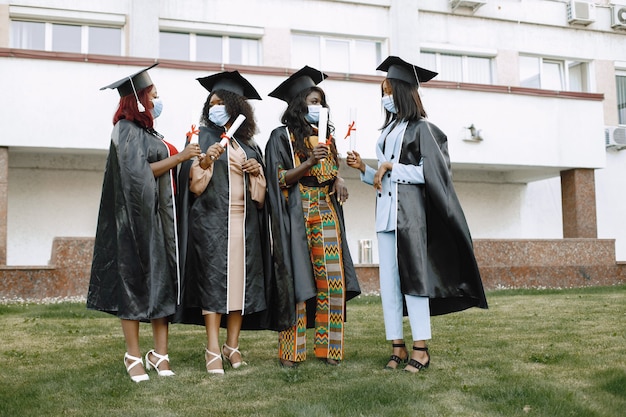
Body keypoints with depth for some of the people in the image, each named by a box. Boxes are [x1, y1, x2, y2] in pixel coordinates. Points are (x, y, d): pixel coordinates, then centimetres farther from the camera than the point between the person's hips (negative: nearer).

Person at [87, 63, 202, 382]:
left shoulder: (148, 131, 18)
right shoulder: (127, 130, -7)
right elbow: (139, 172, -17)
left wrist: (183, 156, 9)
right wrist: (177, 157, -13)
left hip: (160, 216, 8)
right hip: (137, 216, -8)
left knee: (162, 280, 4)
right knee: (135, 280, -3)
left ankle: (159, 353, 7)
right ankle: (134, 356, 4)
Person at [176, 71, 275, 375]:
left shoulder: (247, 143, 16)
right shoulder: (203, 137, 7)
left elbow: (260, 188, 18)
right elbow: (193, 181, -2)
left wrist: (257, 172, -2)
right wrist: (205, 162, -19)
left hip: (245, 221, 4)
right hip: (212, 219, -3)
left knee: (242, 279, 1)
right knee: (214, 279, -9)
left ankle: (232, 346, 8)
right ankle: (213, 350, -6)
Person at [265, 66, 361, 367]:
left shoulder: (325, 135, 17)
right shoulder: (282, 136, 0)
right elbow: (279, 178, -7)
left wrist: (338, 179, 3)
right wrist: (309, 163, -20)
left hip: (327, 212, 5)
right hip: (297, 215, -5)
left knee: (332, 280, -1)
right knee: (298, 279, -7)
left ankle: (327, 346, 8)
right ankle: (292, 351, 0)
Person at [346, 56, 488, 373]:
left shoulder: (421, 129, -2)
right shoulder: (388, 131, 20)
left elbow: (427, 173, -10)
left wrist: (390, 167, -10)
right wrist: (364, 169, 5)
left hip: (410, 212, -7)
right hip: (386, 212, 7)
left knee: (411, 275, -8)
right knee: (388, 281, 2)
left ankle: (421, 348, -2)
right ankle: (398, 347, 6)